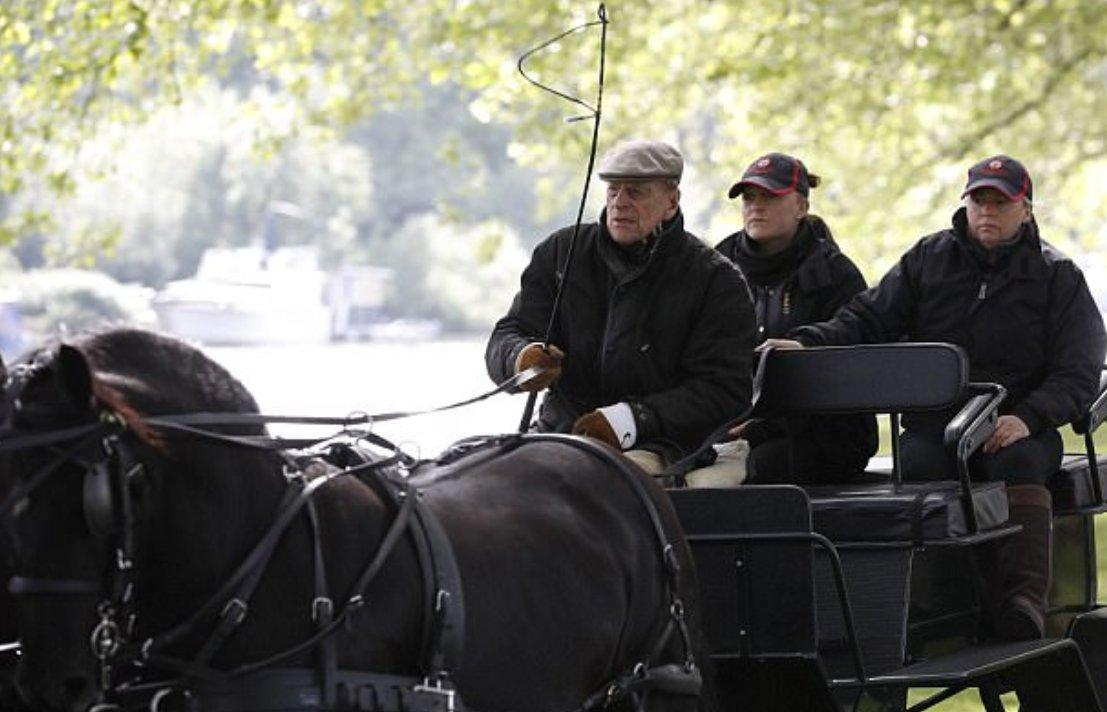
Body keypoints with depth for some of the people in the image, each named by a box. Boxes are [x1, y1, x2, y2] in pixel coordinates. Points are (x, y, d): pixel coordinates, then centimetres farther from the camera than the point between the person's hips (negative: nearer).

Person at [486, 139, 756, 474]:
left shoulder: (716, 279, 1)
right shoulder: (560, 252, 13)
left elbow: (725, 392, -6)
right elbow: (505, 339, 12)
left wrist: (631, 420, -19)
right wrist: (522, 357, -16)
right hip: (563, 432, 4)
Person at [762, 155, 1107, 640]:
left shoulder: (1057, 277, 7)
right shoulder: (928, 259, 14)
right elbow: (869, 319, 8)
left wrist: (1027, 418, -18)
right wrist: (809, 343, -13)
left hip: (1018, 423, -1)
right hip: (934, 421, 2)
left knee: (1017, 461, -35)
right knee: (919, 464, -32)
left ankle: (1024, 599, -47)